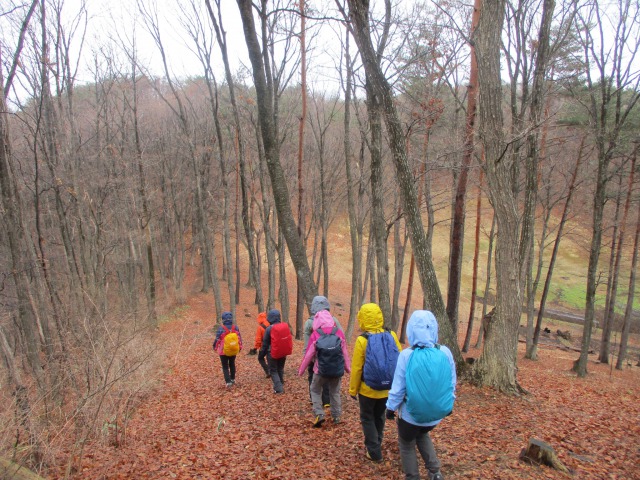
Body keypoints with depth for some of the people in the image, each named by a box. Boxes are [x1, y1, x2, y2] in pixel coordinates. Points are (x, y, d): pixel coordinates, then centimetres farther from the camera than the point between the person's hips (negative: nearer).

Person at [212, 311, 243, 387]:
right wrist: (240, 347, 17)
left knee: (225, 367, 7)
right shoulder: (235, 328, -5)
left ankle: (228, 381, -1)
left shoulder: (221, 328, -17)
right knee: (232, 364, 23)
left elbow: (217, 339, -11)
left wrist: (215, 347, 7)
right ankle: (233, 379, 32)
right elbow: (239, 338, 4)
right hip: (234, 350, 4)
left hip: (224, 351, -4)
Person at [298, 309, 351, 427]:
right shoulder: (339, 332, -4)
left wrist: (301, 369, 6)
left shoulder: (315, 334, -9)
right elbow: (345, 352, 2)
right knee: (335, 392, 22)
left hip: (321, 370, -2)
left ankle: (319, 414, 5)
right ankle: (336, 416, 25)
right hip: (337, 370, 2)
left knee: (315, 390, 19)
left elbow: (309, 354, -5)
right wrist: (348, 367, 15)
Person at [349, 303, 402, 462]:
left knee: (367, 419, 16)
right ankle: (375, 446, 39)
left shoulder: (362, 340, -20)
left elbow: (356, 368, -14)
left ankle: (374, 452, 17)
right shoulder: (391, 336, -10)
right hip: (387, 389, 4)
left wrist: (352, 390, -1)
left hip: (368, 389, -4)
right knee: (379, 417, 24)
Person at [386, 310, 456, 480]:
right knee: (422, 435, 34)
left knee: (407, 445, 23)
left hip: (411, 414, -4)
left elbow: (398, 387, -15)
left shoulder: (406, 355, -23)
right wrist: (449, 404, 16)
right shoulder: (446, 353, -14)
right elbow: (452, 384, -1)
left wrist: (391, 407, 2)